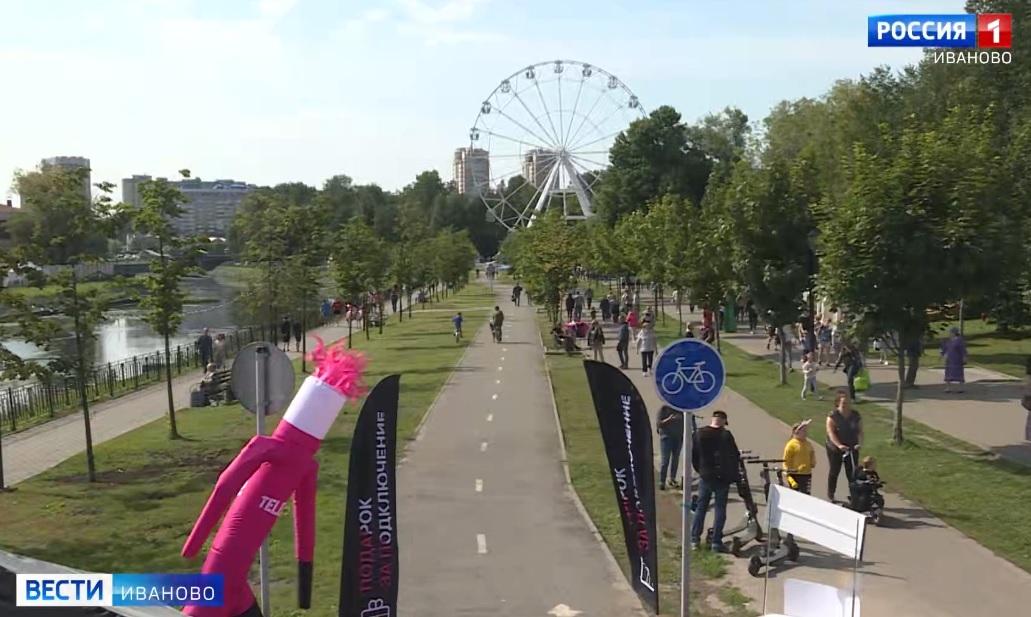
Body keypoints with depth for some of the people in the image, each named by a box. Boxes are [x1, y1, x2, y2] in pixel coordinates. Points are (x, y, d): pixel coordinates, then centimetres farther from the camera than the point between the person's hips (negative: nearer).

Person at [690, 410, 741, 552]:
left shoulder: (699, 434, 1)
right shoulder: (726, 435, -11)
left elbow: (694, 455, 6)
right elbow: (735, 456, -5)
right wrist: (733, 475, 9)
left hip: (705, 476, 3)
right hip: (722, 477, -3)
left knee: (700, 507, 11)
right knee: (720, 509, 3)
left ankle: (695, 540, 10)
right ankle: (716, 542, 2)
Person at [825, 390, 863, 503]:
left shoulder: (856, 416, -2)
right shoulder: (833, 416, -12)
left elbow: (860, 431, -4)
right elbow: (831, 433, -20)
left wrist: (860, 443, -23)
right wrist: (839, 445, -33)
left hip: (852, 449, 2)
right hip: (835, 449, -2)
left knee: (852, 473, 2)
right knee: (834, 472, 10)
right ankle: (830, 496, 23)